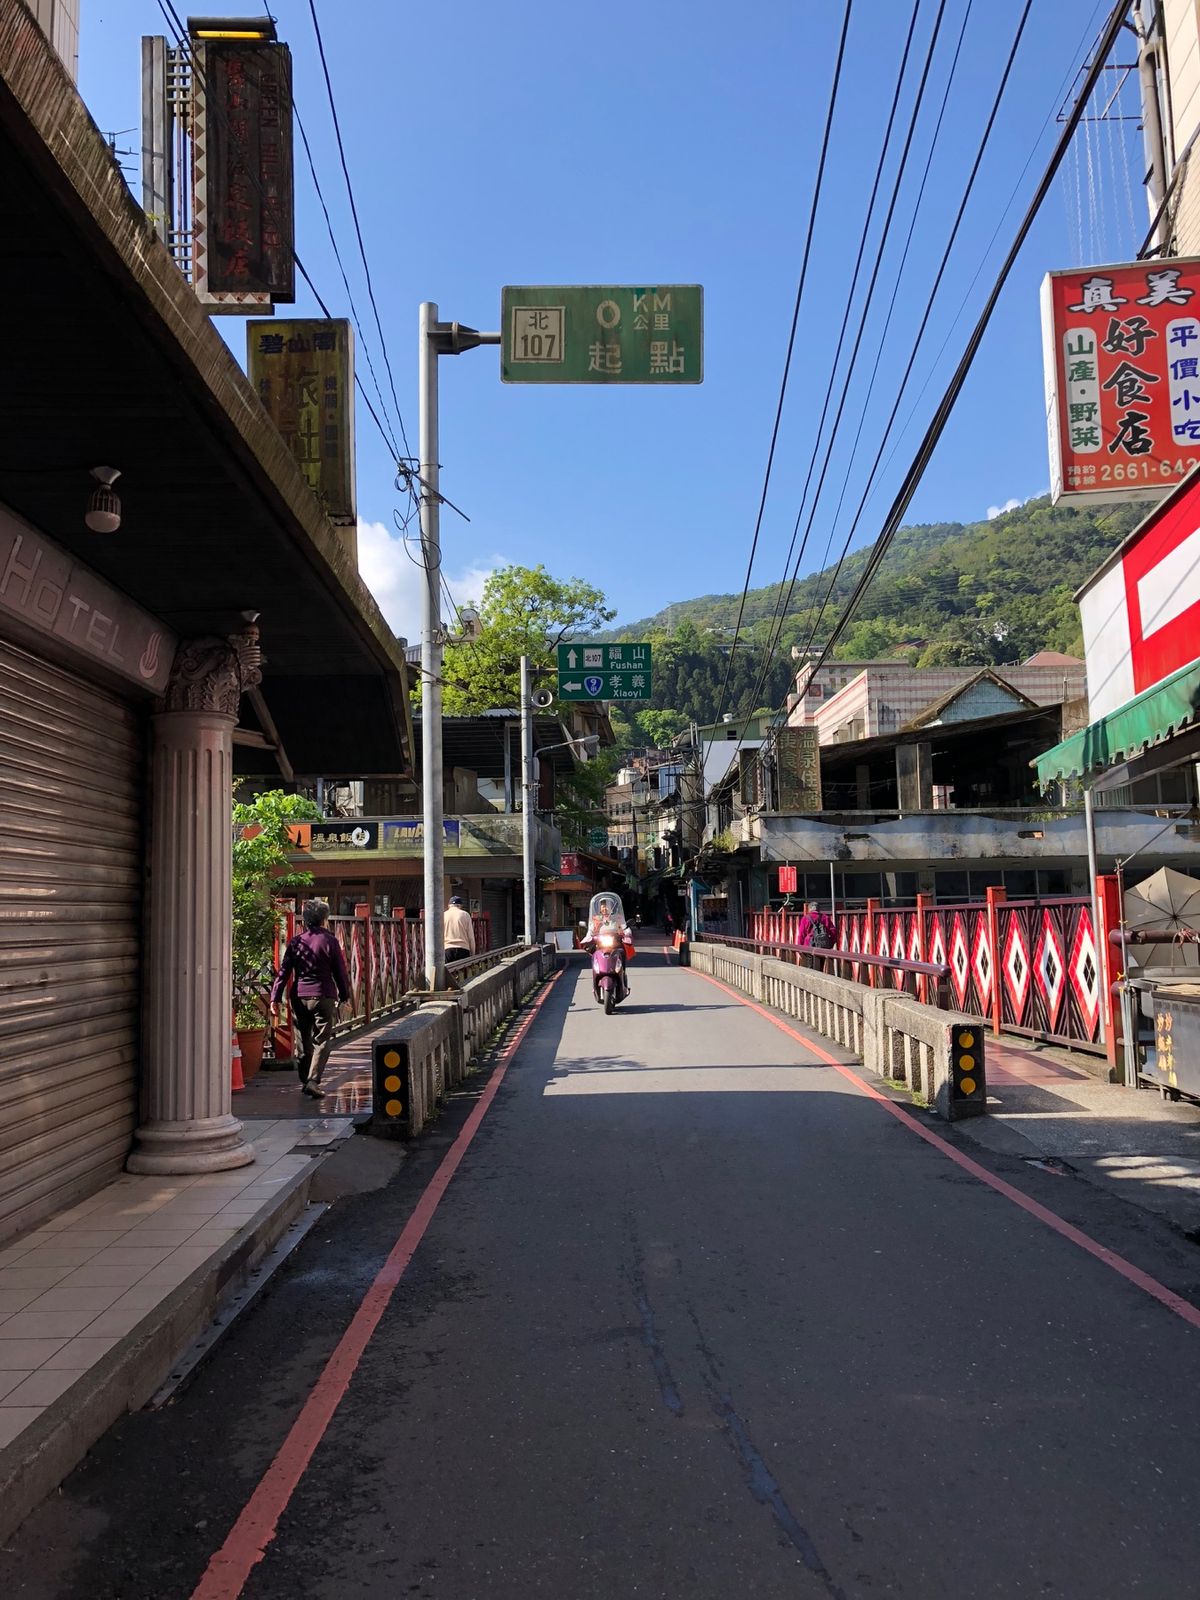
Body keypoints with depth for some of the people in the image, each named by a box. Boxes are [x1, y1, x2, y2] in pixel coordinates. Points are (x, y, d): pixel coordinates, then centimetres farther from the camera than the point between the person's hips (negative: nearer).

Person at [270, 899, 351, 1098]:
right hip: (323, 997, -4)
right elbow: (340, 971, -1)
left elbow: (283, 971, 3)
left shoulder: (295, 942, 5)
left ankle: (304, 1081, 23)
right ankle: (313, 1081, -13)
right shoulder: (329, 941, -4)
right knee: (321, 1041, -1)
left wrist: (275, 997, 4)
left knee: (304, 1041, 16)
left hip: (299, 997, 4)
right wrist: (344, 996, 10)